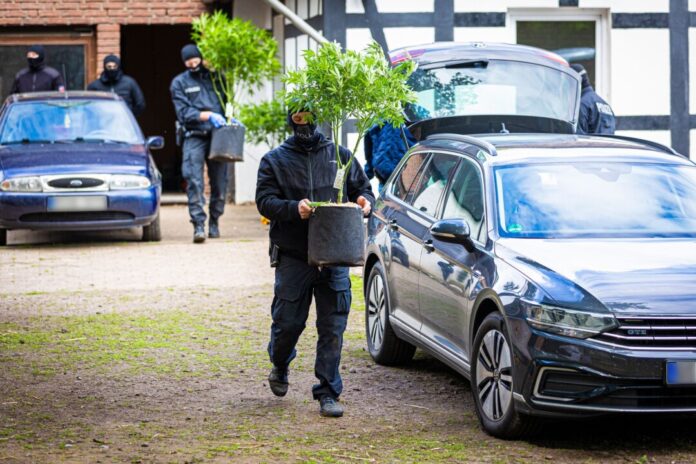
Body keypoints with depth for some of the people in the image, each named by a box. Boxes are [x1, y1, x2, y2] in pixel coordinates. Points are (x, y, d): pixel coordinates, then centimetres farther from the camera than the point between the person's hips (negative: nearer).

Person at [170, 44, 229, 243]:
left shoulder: (215, 77, 14)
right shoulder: (179, 83, 8)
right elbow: (184, 113, -2)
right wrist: (208, 115, -14)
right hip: (194, 137, -2)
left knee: (219, 182, 5)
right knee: (194, 182, -14)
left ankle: (214, 223, 18)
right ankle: (198, 225, -18)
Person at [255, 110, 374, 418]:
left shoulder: (340, 156, 12)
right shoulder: (274, 160, 7)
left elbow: (362, 188, 17)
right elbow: (264, 201, -3)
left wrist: (364, 201, -7)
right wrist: (294, 208, -22)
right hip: (292, 257, -1)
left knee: (333, 326, -2)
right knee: (288, 321, 4)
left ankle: (328, 393, 4)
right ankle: (279, 366, 36)